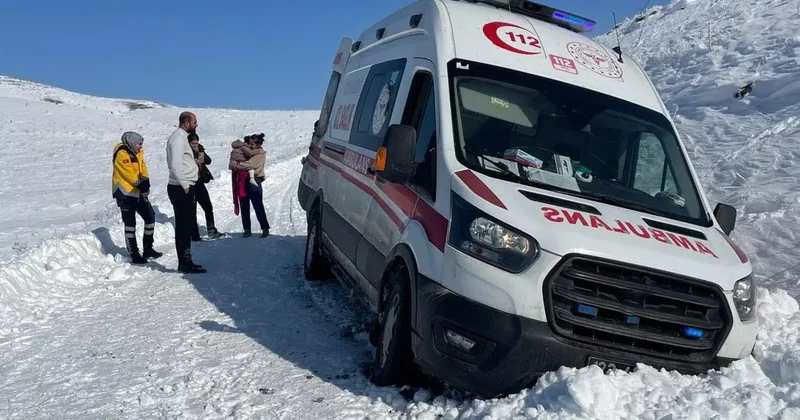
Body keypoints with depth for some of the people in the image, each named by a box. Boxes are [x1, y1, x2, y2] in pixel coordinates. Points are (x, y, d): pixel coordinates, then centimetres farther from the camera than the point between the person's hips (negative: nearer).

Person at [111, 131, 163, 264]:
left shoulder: (136, 153, 12)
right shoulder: (122, 154, -15)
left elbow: (143, 169, 5)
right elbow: (129, 173, -21)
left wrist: (145, 184, -11)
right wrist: (142, 186, -16)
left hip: (138, 192, 9)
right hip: (125, 193, -9)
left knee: (150, 217, 10)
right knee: (130, 223, -3)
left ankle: (148, 249, 22)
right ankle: (134, 255, 3)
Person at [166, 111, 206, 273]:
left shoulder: (181, 137, 18)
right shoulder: (178, 138, -13)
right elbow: (175, 164, -22)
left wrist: (194, 162, 9)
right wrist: (185, 185, -17)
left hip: (184, 187, 10)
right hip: (182, 188, -10)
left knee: (187, 225, 13)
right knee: (184, 226, -6)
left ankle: (185, 261, 20)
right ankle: (185, 263, -2)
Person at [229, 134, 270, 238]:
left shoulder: (260, 154, -5)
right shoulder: (246, 150, 14)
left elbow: (250, 164, -18)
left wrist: (236, 165, -10)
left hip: (253, 181, -6)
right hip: (242, 181, 6)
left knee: (258, 207, -4)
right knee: (244, 207, 7)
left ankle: (265, 229, 5)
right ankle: (247, 230, 14)